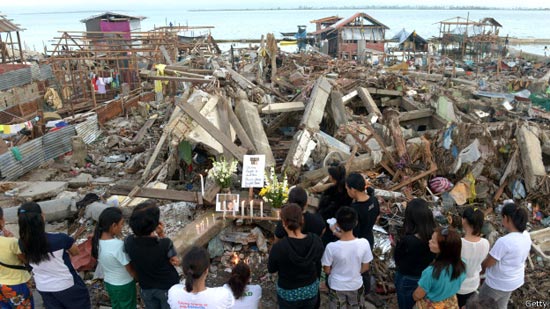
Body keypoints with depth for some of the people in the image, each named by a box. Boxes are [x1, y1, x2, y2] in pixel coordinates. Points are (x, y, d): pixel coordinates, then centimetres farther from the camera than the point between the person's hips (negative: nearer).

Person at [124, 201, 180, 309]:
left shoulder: (128, 242, -24)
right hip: (168, 287, -3)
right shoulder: (165, 243, -34)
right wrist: (162, 235, -21)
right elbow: (176, 261, -14)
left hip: (146, 288, 3)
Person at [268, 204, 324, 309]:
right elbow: (318, 264, -1)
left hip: (288, 293, -2)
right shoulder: (316, 241, -21)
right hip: (311, 290, 3)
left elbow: (271, 269, -12)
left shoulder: (279, 247, -31)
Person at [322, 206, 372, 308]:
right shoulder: (364, 243, -24)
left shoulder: (331, 247, -30)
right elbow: (365, 268, -8)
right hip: (356, 285, 2)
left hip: (337, 287, -1)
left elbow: (327, 270, -14)